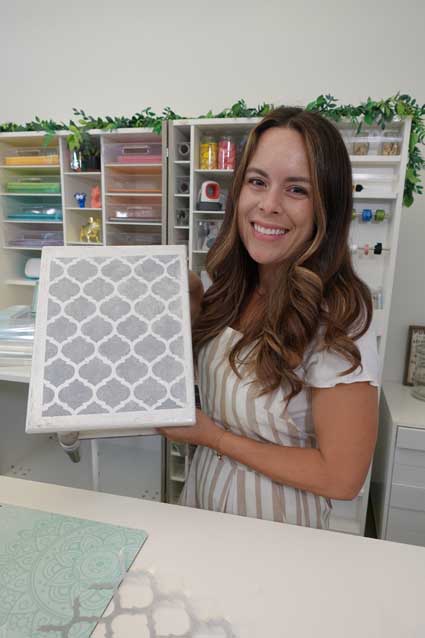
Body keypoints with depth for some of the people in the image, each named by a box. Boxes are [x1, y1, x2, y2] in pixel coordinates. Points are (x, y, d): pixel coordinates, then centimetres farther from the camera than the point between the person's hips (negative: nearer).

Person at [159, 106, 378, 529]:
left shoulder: (337, 318, -28)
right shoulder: (234, 287, -10)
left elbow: (342, 477, -23)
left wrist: (212, 435, -20)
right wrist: (193, 301, -11)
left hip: (273, 525, -5)